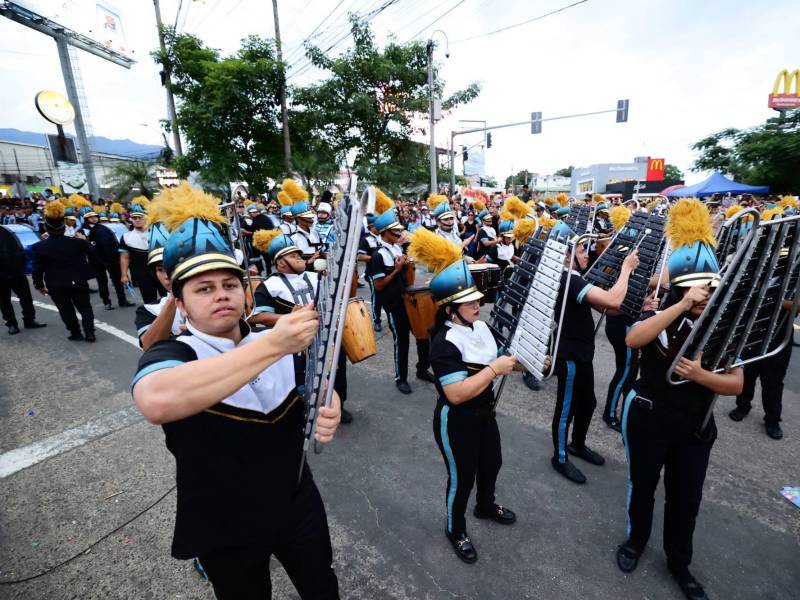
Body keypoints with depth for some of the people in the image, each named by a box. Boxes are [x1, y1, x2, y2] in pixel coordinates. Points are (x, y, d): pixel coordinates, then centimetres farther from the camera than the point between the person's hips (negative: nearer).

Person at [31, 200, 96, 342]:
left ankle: (76, 333, 20)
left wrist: (39, 285, 9)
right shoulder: (77, 241, -10)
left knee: (66, 310, 13)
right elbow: (93, 253, 6)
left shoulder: (39, 247, -10)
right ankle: (89, 333, 3)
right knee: (85, 307, 10)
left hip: (56, 286, -1)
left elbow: (37, 269, -5)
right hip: (79, 282, 1)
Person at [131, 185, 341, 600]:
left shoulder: (277, 347, -6)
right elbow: (156, 403, -43)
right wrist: (273, 345, -48)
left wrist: (329, 413, -20)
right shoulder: (168, 355, -20)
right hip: (225, 534, -3)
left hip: (300, 509, 4)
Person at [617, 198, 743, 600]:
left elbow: (736, 384, -5)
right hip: (648, 417, -3)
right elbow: (632, 339, -34)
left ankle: (679, 563, 42)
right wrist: (682, 305, -36)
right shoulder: (662, 314, -11)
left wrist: (699, 375, -25)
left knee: (686, 498, 17)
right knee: (642, 484, 18)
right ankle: (636, 539, 45)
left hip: (695, 426, 3)